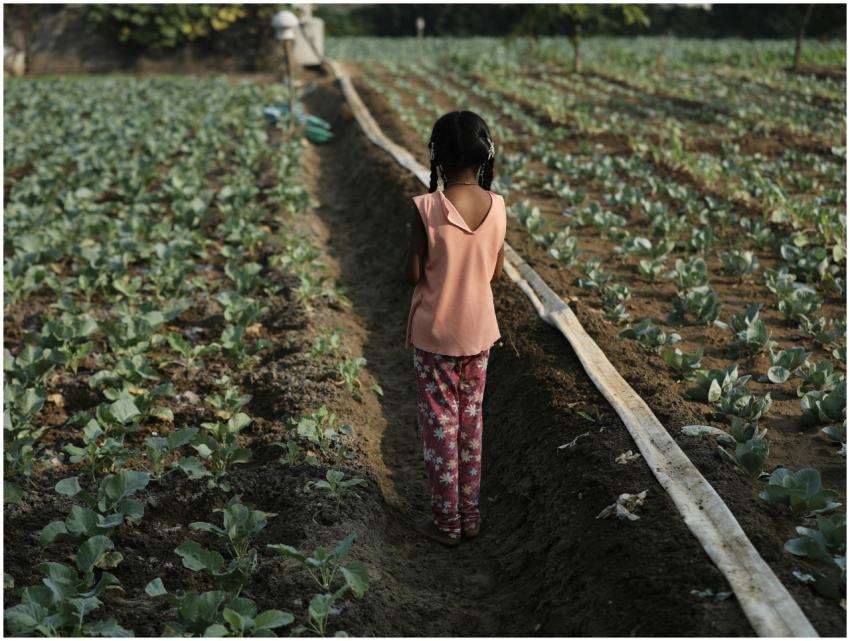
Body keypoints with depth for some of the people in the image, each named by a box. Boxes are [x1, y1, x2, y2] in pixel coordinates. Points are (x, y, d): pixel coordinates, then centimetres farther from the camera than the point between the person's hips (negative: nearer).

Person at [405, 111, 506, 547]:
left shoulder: (426, 208, -19)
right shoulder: (498, 207, -7)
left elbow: (414, 275, -12)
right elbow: (495, 272, 2)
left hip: (434, 334, -3)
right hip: (479, 331, 4)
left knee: (439, 424, 10)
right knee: (471, 421, 18)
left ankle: (446, 522, 20)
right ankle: (470, 516, 28)